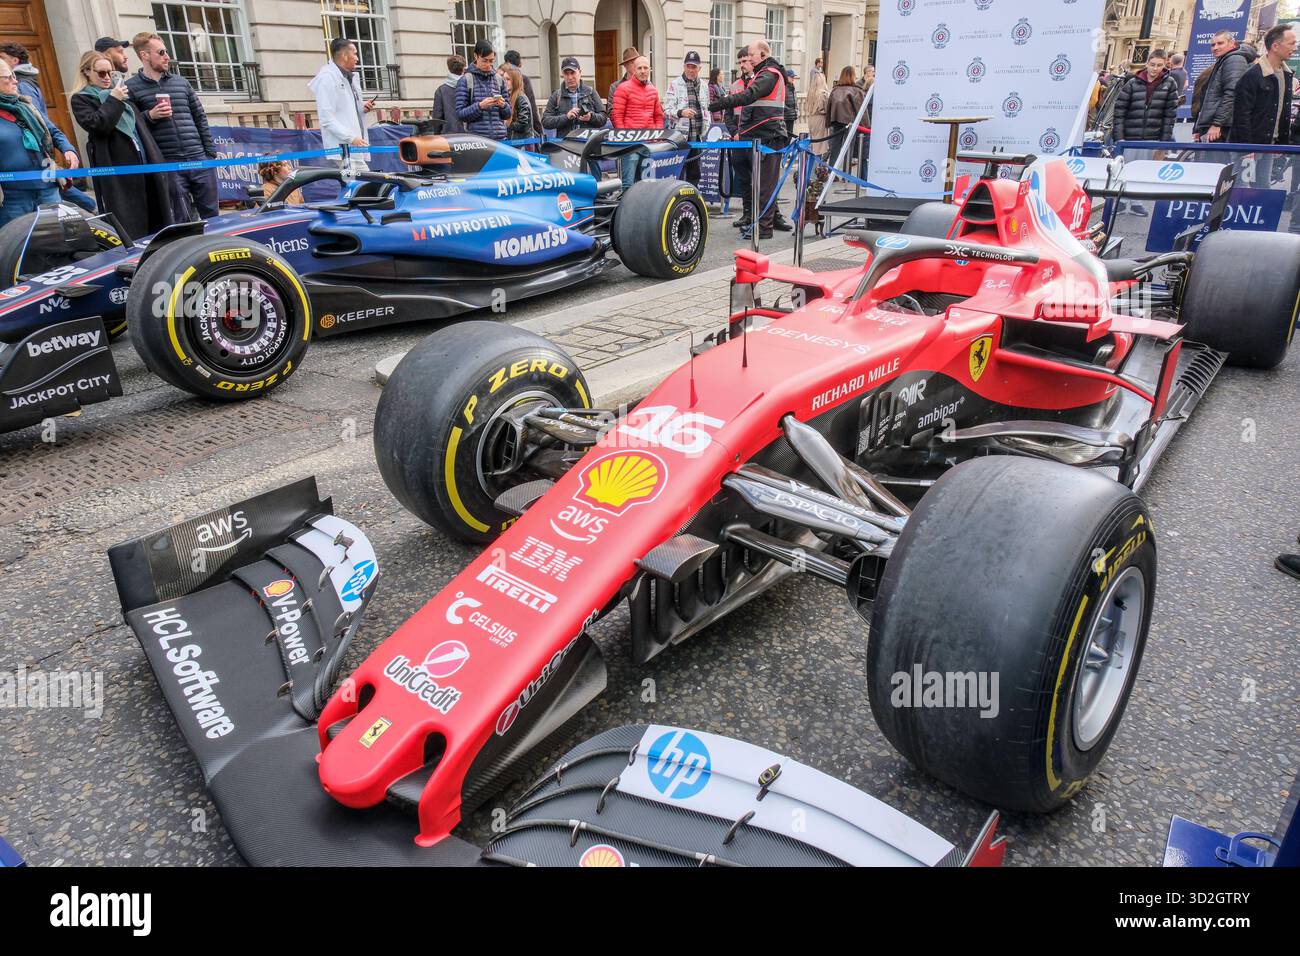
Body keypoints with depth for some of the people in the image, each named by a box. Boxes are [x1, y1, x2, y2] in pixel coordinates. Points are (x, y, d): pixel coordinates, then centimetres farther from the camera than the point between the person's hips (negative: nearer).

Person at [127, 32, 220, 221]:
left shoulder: (181, 82, 15)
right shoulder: (131, 88, 3)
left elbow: (200, 117, 16)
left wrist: (211, 152, 9)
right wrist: (149, 116, -15)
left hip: (199, 158, 4)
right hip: (168, 164, -3)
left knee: (211, 215, 5)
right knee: (183, 220, -3)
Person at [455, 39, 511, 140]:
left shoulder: (500, 80, 13)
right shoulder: (466, 80, 2)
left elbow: (507, 115, 16)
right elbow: (460, 113, -3)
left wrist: (503, 105, -7)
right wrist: (480, 106, -17)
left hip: (500, 136, 4)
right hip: (476, 138, -4)